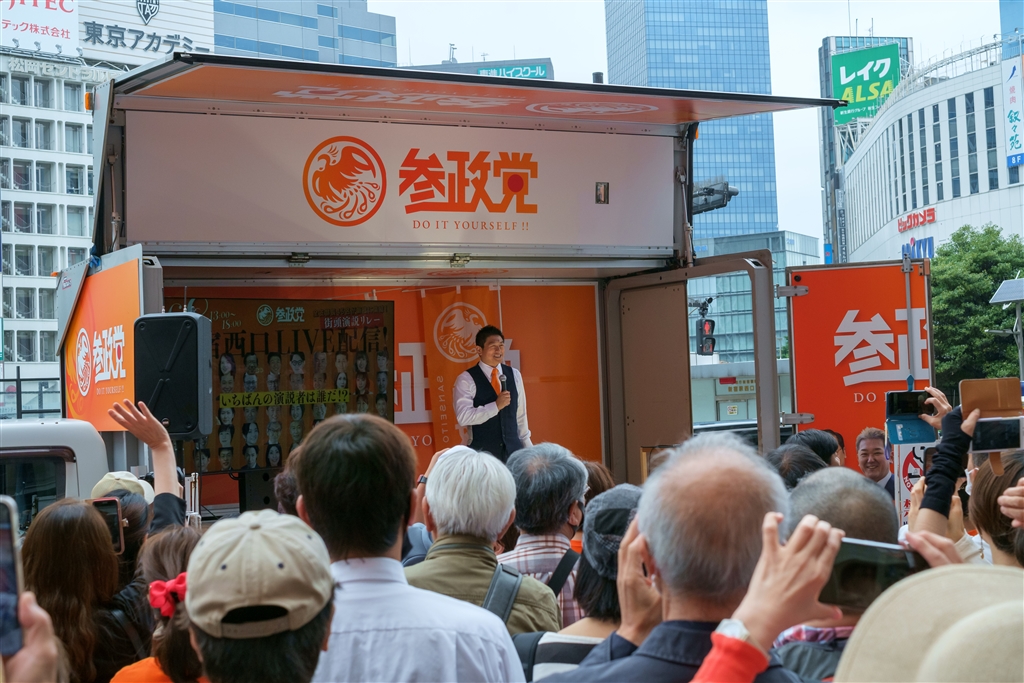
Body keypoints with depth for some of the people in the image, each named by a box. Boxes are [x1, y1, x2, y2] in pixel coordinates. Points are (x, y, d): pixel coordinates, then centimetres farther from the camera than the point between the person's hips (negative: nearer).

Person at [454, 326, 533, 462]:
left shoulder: (514, 375, 9)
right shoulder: (466, 379, -6)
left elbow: (520, 414, 14)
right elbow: (463, 417, -16)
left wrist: (527, 446, 12)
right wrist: (495, 406, -22)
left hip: (513, 449, 4)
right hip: (482, 452, -4)